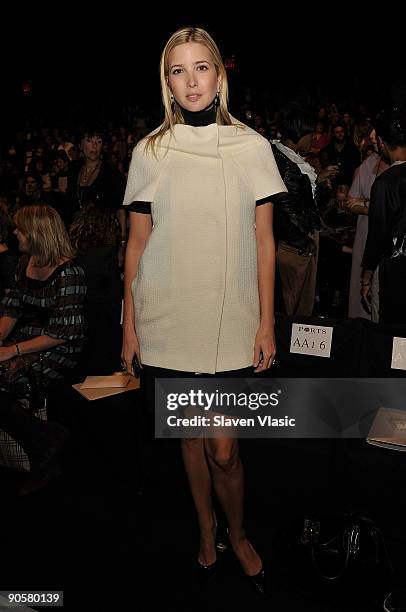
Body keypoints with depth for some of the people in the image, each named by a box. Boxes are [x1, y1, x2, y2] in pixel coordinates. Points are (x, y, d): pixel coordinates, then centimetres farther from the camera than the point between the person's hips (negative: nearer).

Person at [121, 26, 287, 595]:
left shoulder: (252, 147, 2)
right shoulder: (150, 152, 4)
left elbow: (264, 241, 3)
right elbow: (137, 243, 6)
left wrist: (267, 324, -1)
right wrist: (129, 323, 4)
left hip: (232, 321, -1)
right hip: (168, 321, 1)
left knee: (223, 449, -1)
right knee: (191, 435, 14)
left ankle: (237, 533, 29)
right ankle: (206, 530, 38)